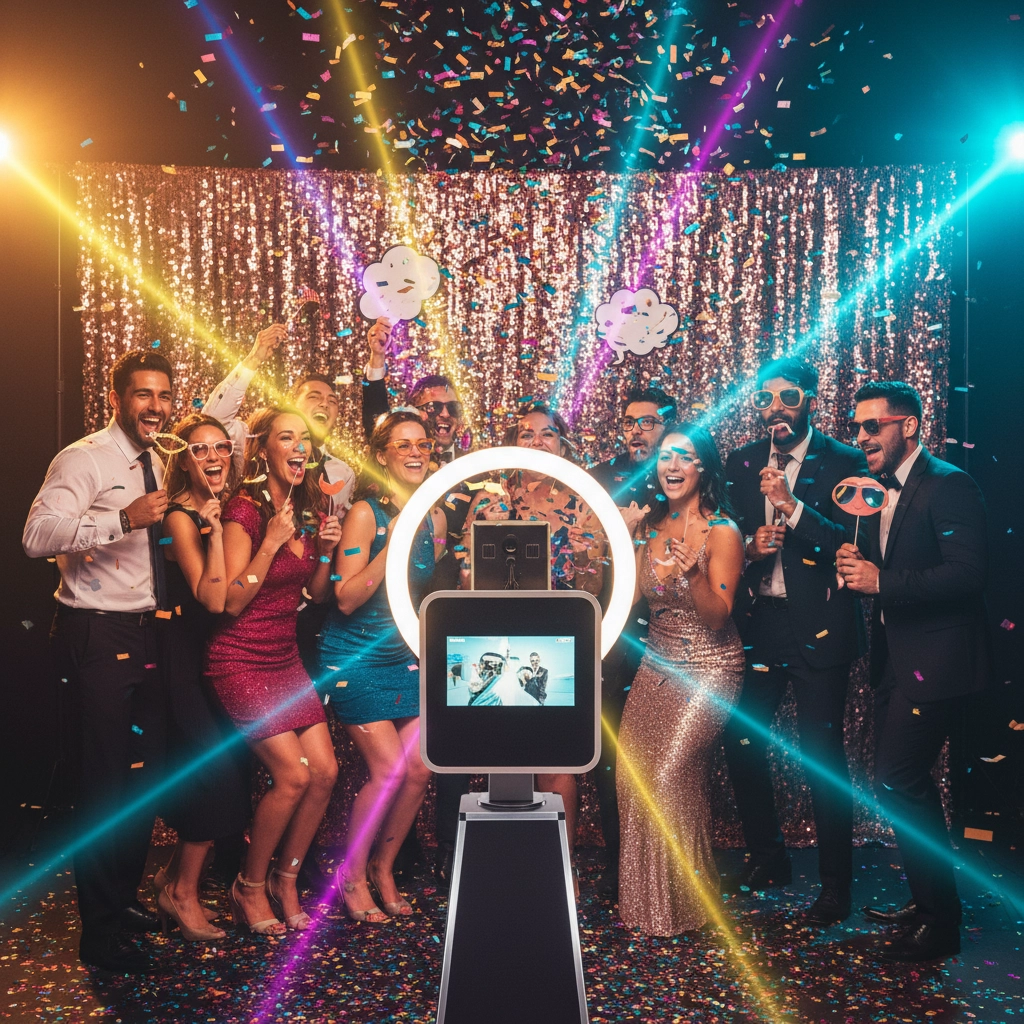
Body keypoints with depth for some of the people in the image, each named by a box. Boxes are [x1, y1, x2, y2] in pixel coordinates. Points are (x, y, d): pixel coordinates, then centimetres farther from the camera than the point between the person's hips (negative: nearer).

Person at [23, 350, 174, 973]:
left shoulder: (158, 466, 15)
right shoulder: (85, 459, -10)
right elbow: (37, 535, -23)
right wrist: (123, 519, -33)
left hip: (146, 634, 8)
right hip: (99, 638, -8)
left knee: (147, 774, 14)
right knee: (107, 781, -4)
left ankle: (124, 899, 31)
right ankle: (101, 933, 10)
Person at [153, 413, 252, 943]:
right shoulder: (182, 517, -12)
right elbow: (213, 598, -22)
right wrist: (214, 530, -27)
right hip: (191, 659, -7)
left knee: (230, 773, 10)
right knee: (216, 774, -7)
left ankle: (175, 875, 27)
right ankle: (181, 893, 13)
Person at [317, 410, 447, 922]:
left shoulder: (434, 518, 5)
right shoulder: (366, 513, -13)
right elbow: (346, 599, -17)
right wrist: (390, 546, -24)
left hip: (405, 657, 6)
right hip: (356, 658, -6)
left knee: (419, 770, -1)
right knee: (389, 770, -11)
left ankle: (383, 869, 23)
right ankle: (351, 875, 12)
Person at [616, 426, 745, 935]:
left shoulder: (722, 532, -13)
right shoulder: (652, 523, 7)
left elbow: (717, 618, -18)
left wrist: (693, 571, -35)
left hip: (707, 671, -6)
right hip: (658, 664, 6)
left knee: (669, 777, -12)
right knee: (631, 771, 0)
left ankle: (681, 904, 11)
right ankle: (643, 899, 21)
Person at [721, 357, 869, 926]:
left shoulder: (844, 462, -4)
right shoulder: (742, 463, 10)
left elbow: (853, 544, -15)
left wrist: (792, 506, -25)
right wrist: (748, 546, -8)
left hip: (818, 626, -4)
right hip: (758, 622, 5)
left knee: (822, 755, -2)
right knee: (741, 741, 7)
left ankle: (835, 885, 13)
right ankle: (767, 857, 29)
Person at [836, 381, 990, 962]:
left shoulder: (949, 485, -14)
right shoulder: (880, 488, 13)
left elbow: (969, 571, -24)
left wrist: (882, 581, -26)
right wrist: (855, 566, -5)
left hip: (937, 662, -9)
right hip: (898, 661, 9)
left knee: (898, 783, -10)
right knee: (908, 783, 17)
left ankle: (940, 925, 5)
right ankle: (928, 902, 33)